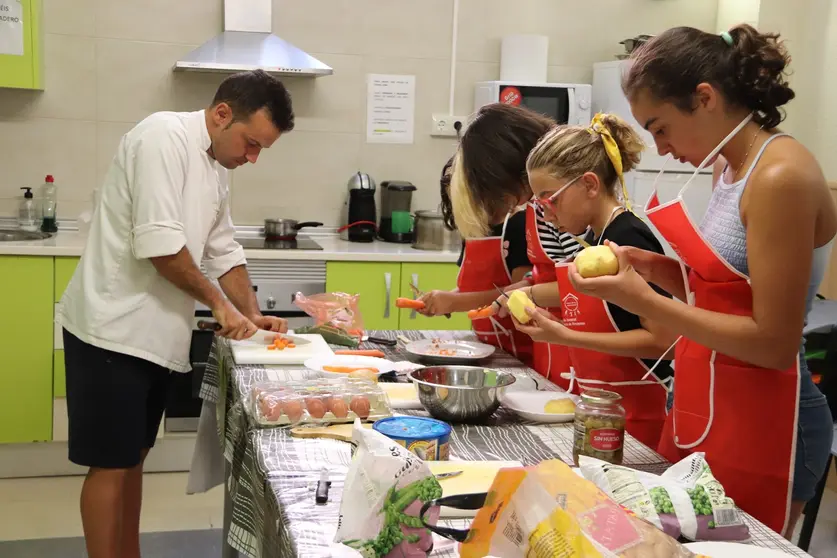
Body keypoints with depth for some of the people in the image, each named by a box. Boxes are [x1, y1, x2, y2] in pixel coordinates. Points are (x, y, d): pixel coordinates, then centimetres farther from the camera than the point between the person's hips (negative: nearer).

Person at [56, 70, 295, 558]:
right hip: (113, 331, -9)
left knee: (133, 457, 17)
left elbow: (224, 251, 17)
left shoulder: (216, 166, 12)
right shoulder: (165, 137, -17)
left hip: (152, 333, 9)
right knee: (111, 463, -1)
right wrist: (219, 304, -15)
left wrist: (252, 316, 6)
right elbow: (159, 244, -25)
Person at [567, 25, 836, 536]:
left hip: (760, 426, -8)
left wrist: (643, 301, -20)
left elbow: (774, 342, -20)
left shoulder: (782, 177, -19)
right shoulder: (732, 167, 8)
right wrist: (658, 269, -1)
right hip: (703, 413, 8)